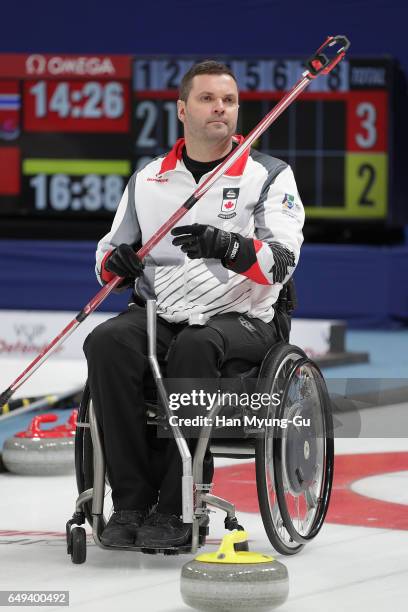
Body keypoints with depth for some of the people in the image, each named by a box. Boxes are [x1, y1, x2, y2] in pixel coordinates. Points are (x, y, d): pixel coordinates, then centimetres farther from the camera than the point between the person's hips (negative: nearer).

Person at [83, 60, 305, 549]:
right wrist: (117, 263, -8)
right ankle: (132, 502, -27)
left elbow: (280, 262, -10)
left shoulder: (269, 176, 3)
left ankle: (178, 509, -33)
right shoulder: (148, 179, 14)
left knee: (195, 347, -38)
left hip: (240, 319, -3)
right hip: (158, 316, 3)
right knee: (107, 343, -29)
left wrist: (229, 246, -30)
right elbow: (110, 258, 17)